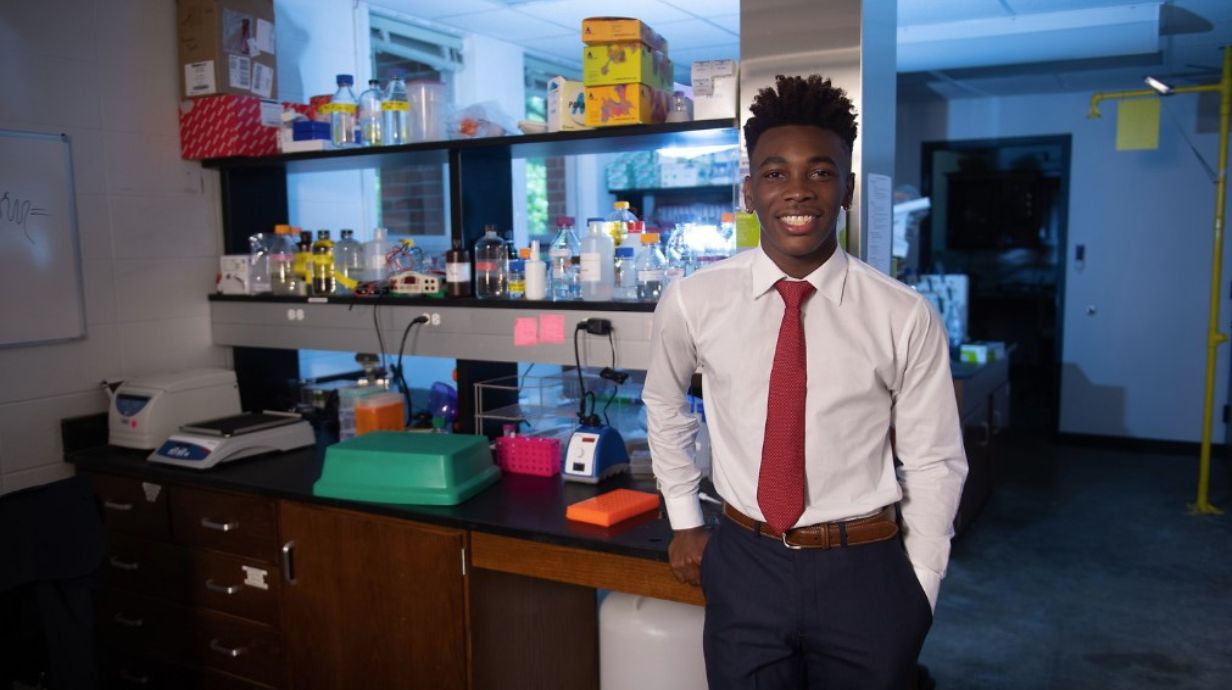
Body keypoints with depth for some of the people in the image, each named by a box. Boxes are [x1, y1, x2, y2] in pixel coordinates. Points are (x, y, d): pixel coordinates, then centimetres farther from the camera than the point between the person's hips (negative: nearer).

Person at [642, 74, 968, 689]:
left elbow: (934, 464, -2)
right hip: (745, 567, 1)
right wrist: (684, 521, 12)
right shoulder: (691, 302, -7)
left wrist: (917, 591, 0)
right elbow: (664, 405, 10)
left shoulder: (905, 318, -11)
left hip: (865, 572, -1)